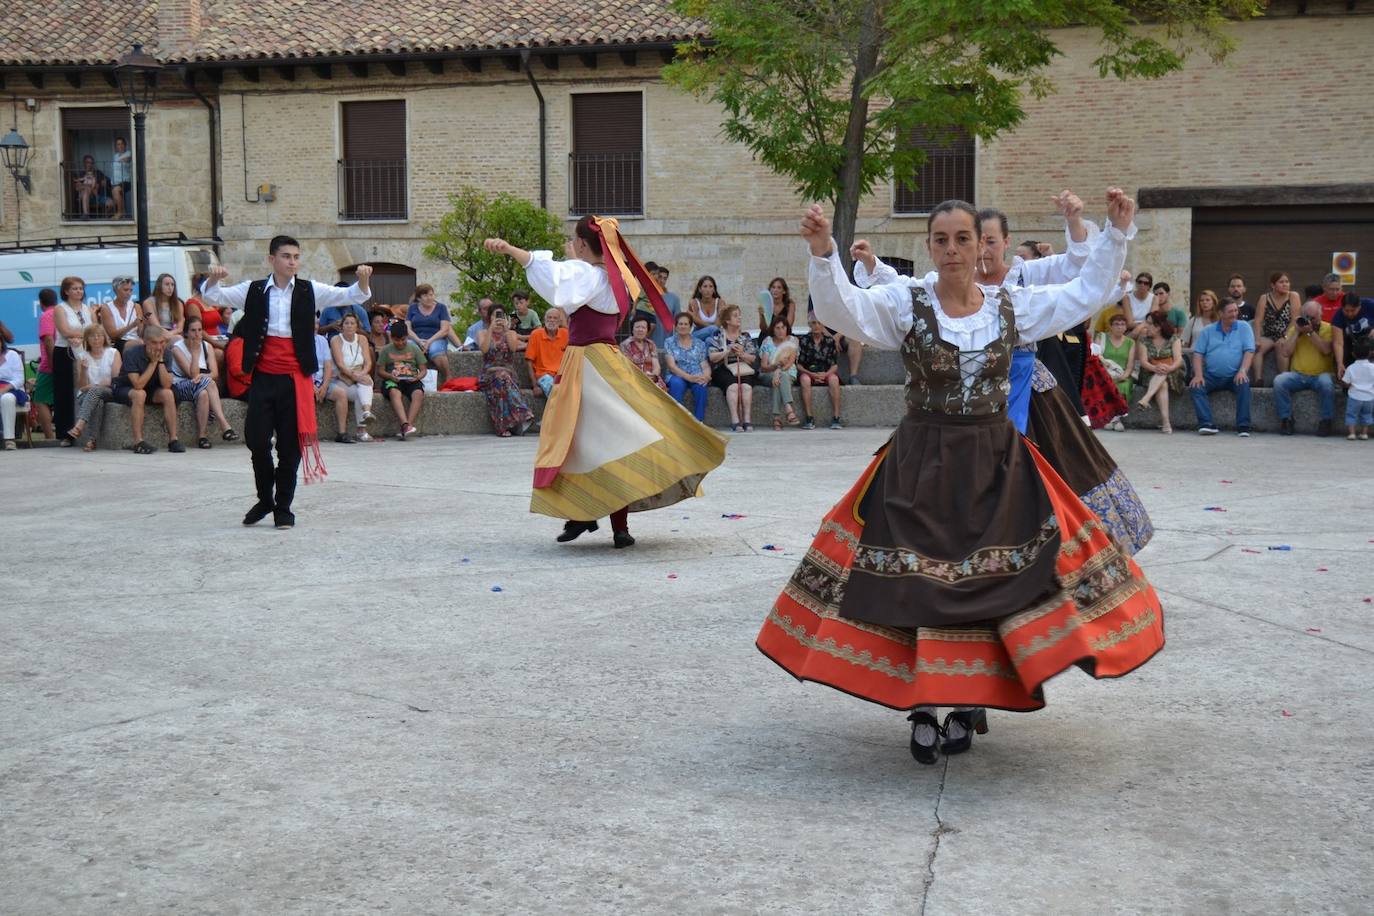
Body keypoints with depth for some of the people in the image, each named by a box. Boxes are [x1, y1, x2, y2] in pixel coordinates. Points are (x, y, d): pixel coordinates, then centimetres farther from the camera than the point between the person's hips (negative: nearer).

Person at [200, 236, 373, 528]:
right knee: (256, 439, -1)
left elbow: (352, 296, -1)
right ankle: (265, 499, 21)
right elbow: (211, 297, 4)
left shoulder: (309, 291, 4)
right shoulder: (253, 290, 6)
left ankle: (283, 507, 15)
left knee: (290, 446, 3)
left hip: (295, 378, -1)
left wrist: (362, 280, -23)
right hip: (263, 376, 1)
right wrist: (214, 278, -18)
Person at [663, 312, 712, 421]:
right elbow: (671, 366, -3)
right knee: (676, 383, -37)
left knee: (701, 385, -34)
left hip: (697, 376, 1)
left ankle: (699, 421, -33)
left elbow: (705, 366, 9)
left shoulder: (700, 343, 17)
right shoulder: (669, 342, 10)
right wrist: (689, 377, -19)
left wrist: (706, 376, -17)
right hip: (677, 376, -1)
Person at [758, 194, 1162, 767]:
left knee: (997, 581, 2)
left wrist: (1115, 234, 6)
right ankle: (923, 707, 11)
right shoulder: (904, 305, -4)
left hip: (997, 465, 3)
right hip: (921, 466, -2)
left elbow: (1089, 293, 13)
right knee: (917, 587, -2)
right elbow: (841, 308, -19)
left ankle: (972, 701, 18)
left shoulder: (1012, 305, 5)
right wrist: (823, 253, -35)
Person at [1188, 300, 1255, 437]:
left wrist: (1243, 371, -19)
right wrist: (1198, 375, -11)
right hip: (1212, 376, 2)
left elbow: (1249, 351, -2)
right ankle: (1207, 424, -32)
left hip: (1235, 376, -2)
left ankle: (1243, 426, -31)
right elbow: (1198, 353, 5)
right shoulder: (1208, 331, 12)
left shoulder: (1244, 327, 8)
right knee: (1195, 387, -25)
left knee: (1244, 384, -33)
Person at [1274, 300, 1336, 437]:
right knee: (1279, 381, -26)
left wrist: (1311, 332, -15)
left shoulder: (1327, 328, 4)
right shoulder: (1295, 328, 11)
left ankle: (1326, 421, -18)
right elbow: (1285, 353, -1)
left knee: (1327, 383, -35)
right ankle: (1285, 419, -15)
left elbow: (1326, 350, -13)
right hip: (1297, 375, 2)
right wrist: (1297, 331, -4)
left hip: (1320, 374, -2)